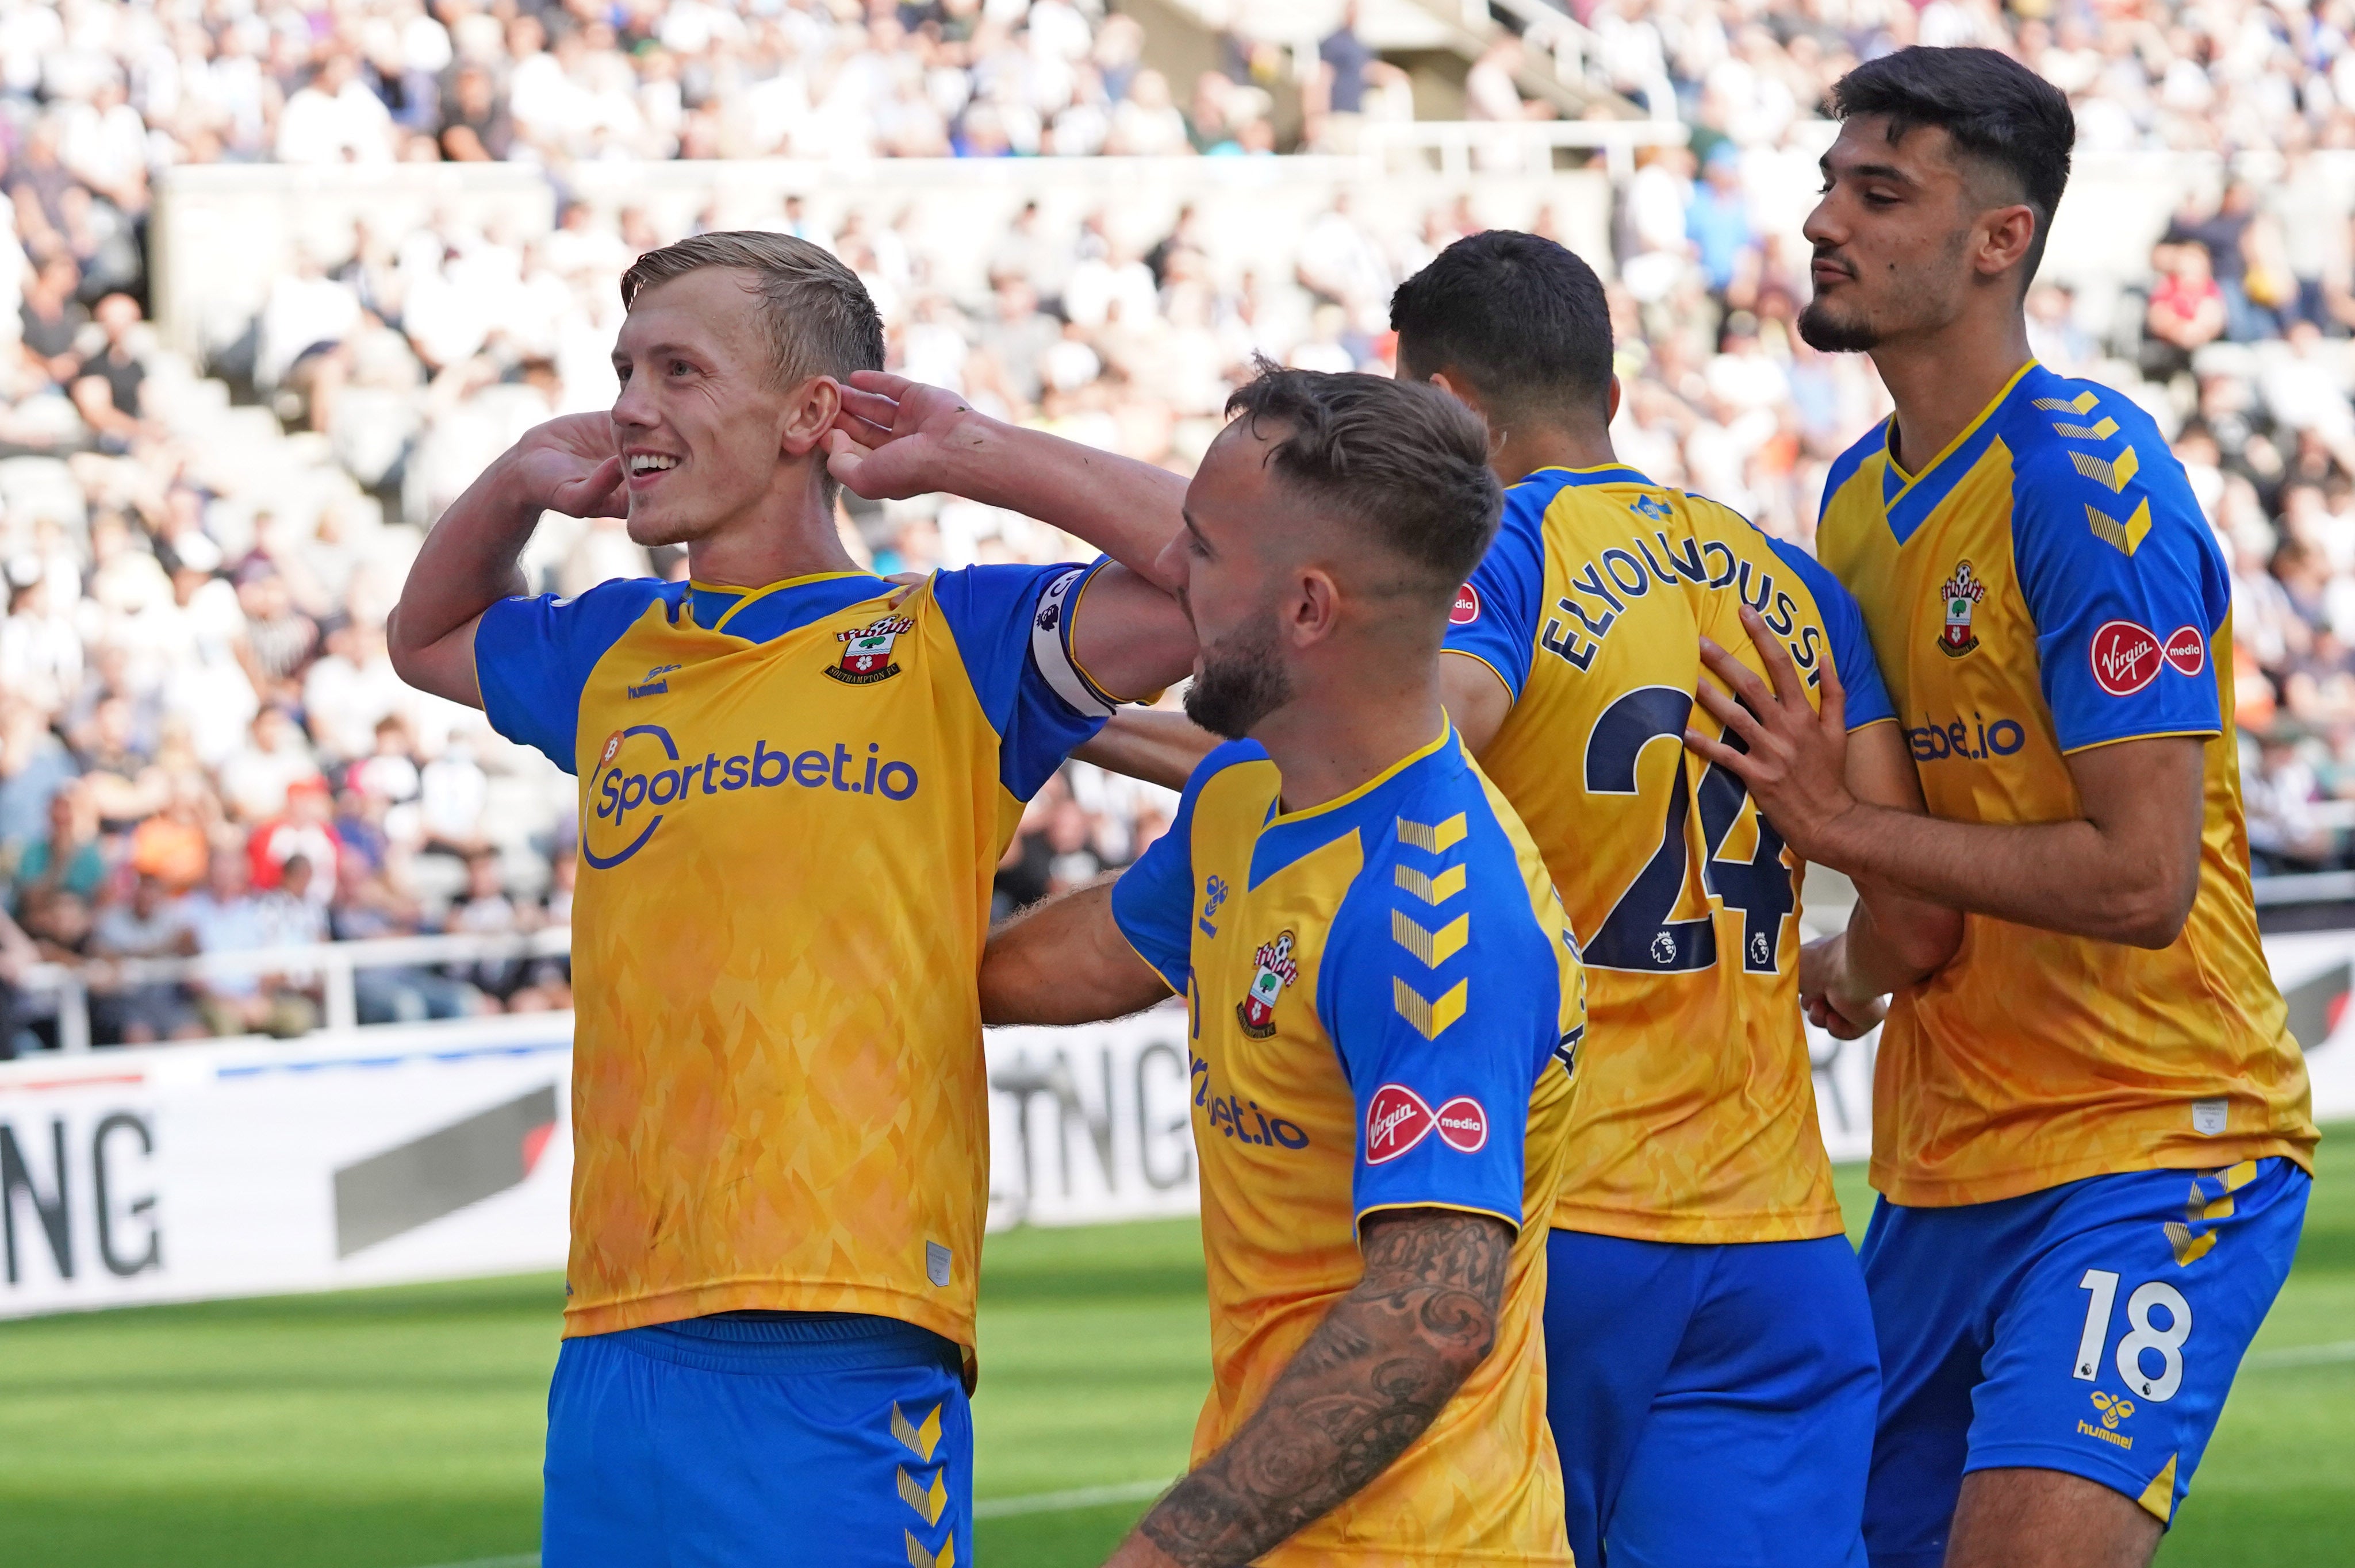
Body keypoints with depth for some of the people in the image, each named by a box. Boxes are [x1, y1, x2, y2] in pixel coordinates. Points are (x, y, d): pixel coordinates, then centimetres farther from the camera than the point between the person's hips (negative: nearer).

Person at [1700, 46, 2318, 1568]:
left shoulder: (2086, 482, -15)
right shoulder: (1861, 496, 12)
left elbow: (2141, 876, -21)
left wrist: (1843, 825, -17)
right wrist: (1862, 953, 6)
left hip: (2146, 1153, -9)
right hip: (1945, 1172, 9)